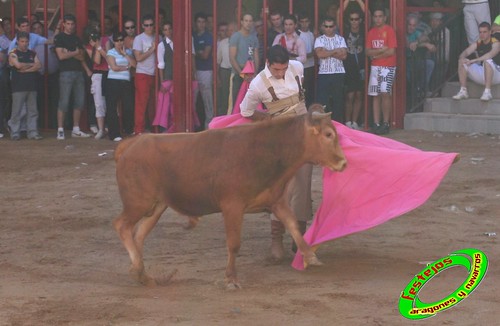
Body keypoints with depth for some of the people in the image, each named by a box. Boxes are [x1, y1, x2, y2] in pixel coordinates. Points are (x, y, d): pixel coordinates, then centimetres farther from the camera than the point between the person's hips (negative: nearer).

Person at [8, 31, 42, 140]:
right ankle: (15, 133, 1)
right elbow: (18, 65, -14)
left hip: (31, 86, 4)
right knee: (16, 111, -4)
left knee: (33, 111, 2)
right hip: (18, 87, -4)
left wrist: (25, 69, -10)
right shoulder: (13, 54, 1)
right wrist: (31, 65, 0)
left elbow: (39, 66, 2)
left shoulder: (32, 54, 15)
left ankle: (33, 132, 5)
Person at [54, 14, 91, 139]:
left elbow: (82, 57, 8)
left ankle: (76, 129, 11)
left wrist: (69, 53, -6)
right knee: (64, 102, -8)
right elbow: (61, 55, -11)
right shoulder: (59, 38, 1)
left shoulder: (77, 39, 18)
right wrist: (75, 53, 1)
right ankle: (60, 130, -5)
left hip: (78, 72, 6)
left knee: (79, 102, 4)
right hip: (66, 72, -6)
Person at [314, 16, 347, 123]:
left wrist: (327, 52, -9)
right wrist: (335, 51, -8)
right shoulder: (319, 40, 4)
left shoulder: (340, 39, 8)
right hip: (324, 74, -1)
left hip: (339, 73, 1)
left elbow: (344, 55, -5)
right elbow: (320, 54, -14)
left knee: (338, 99, 5)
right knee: (322, 100, -6)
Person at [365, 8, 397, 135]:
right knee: (376, 95, 3)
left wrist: (376, 55, -2)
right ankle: (376, 124, 4)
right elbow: (368, 52, 4)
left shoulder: (389, 30, -5)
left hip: (388, 66, -5)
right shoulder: (371, 32, 11)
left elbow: (391, 51, -11)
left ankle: (386, 123, -11)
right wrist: (381, 50, -12)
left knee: (385, 93, -15)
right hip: (375, 67, 5)